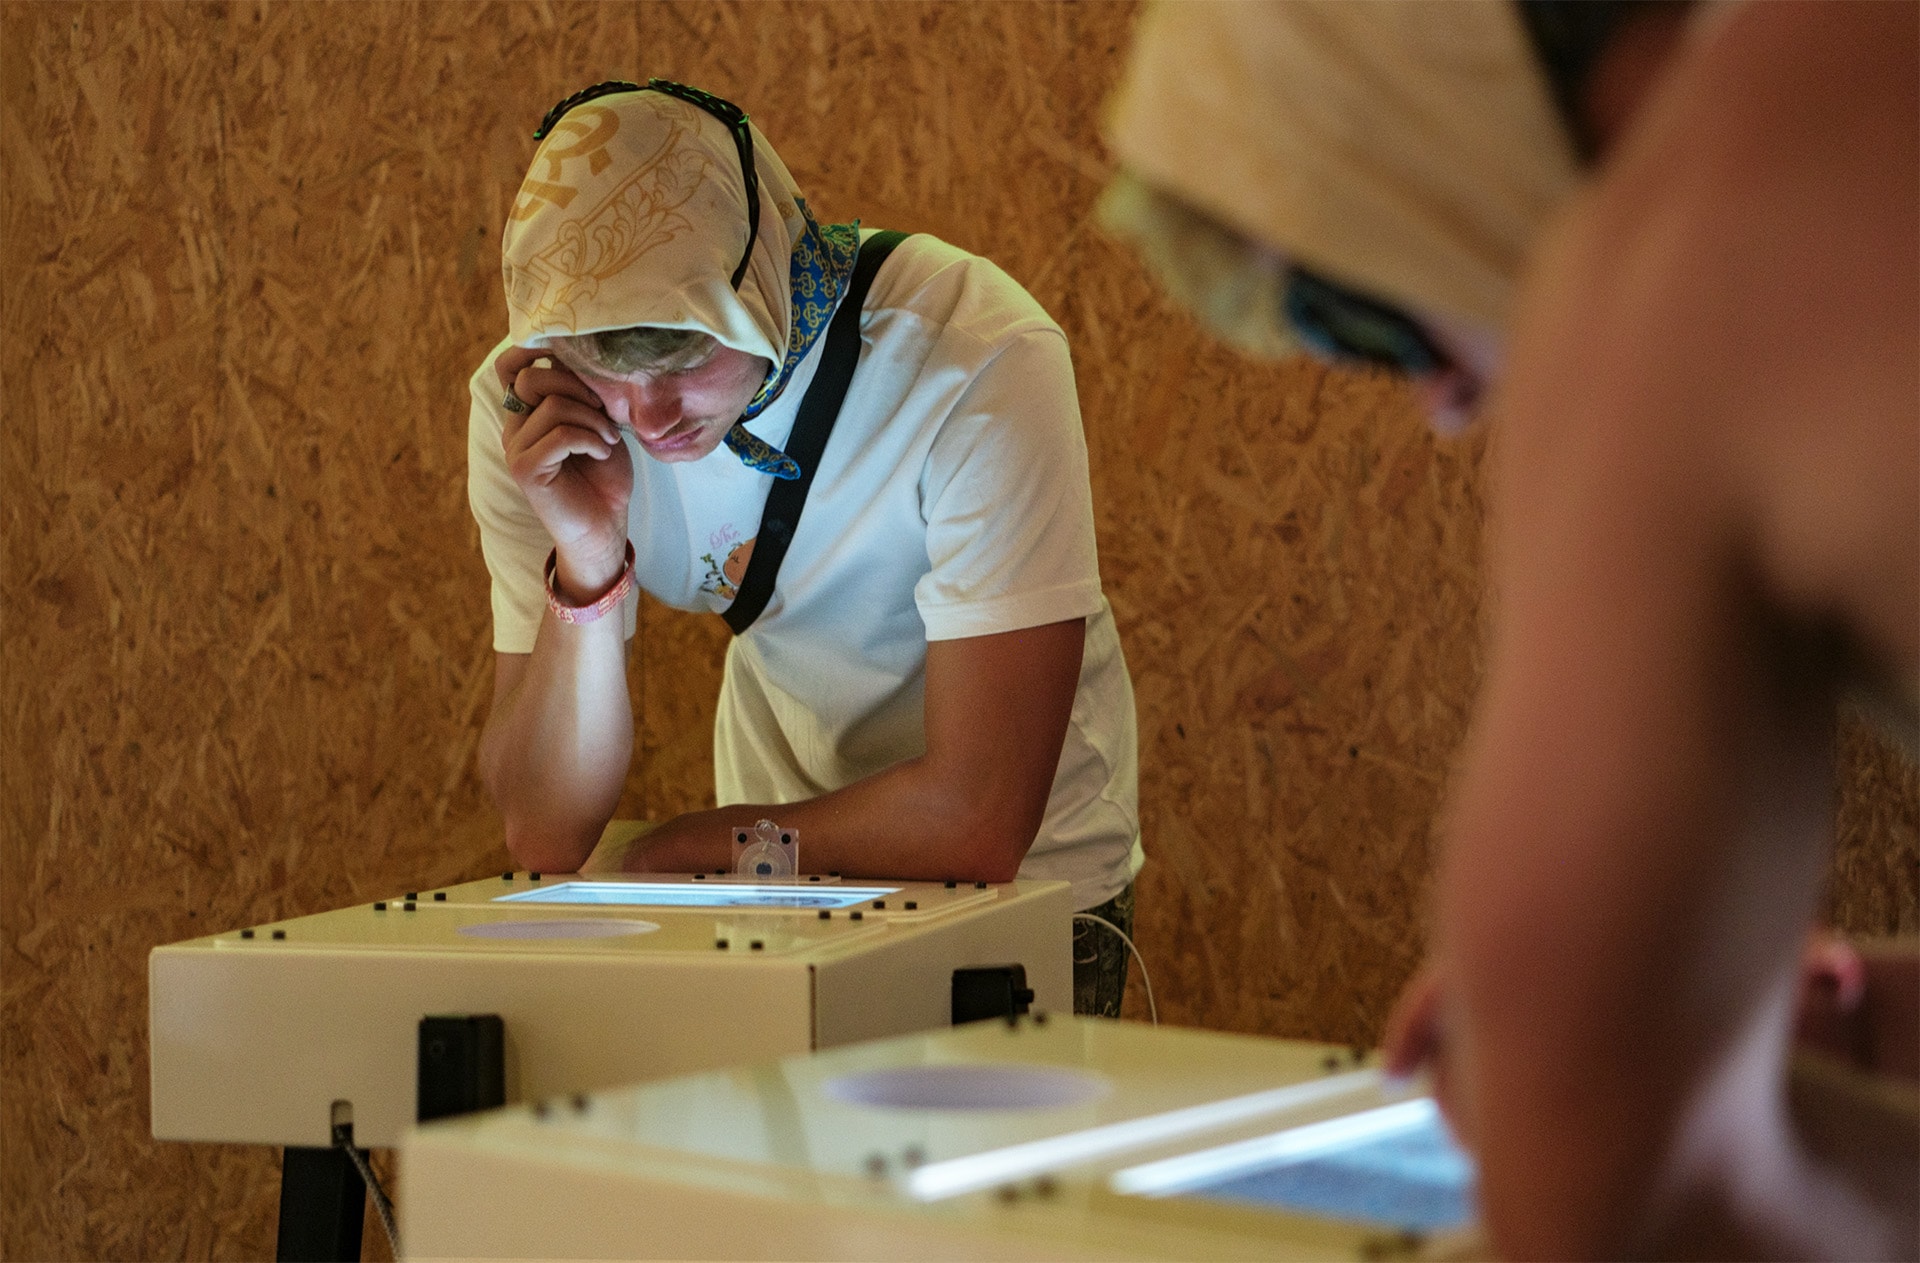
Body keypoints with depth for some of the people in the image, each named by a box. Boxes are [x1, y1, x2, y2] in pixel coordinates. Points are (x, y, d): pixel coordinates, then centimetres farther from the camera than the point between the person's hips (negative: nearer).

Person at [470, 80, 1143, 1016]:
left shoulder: (979, 362, -28)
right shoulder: (525, 402, -15)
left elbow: (975, 827, -28)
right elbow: (545, 839, -16)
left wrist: (688, 850, -14)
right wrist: (585, 559, -31)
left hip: (1023, 883, -3)